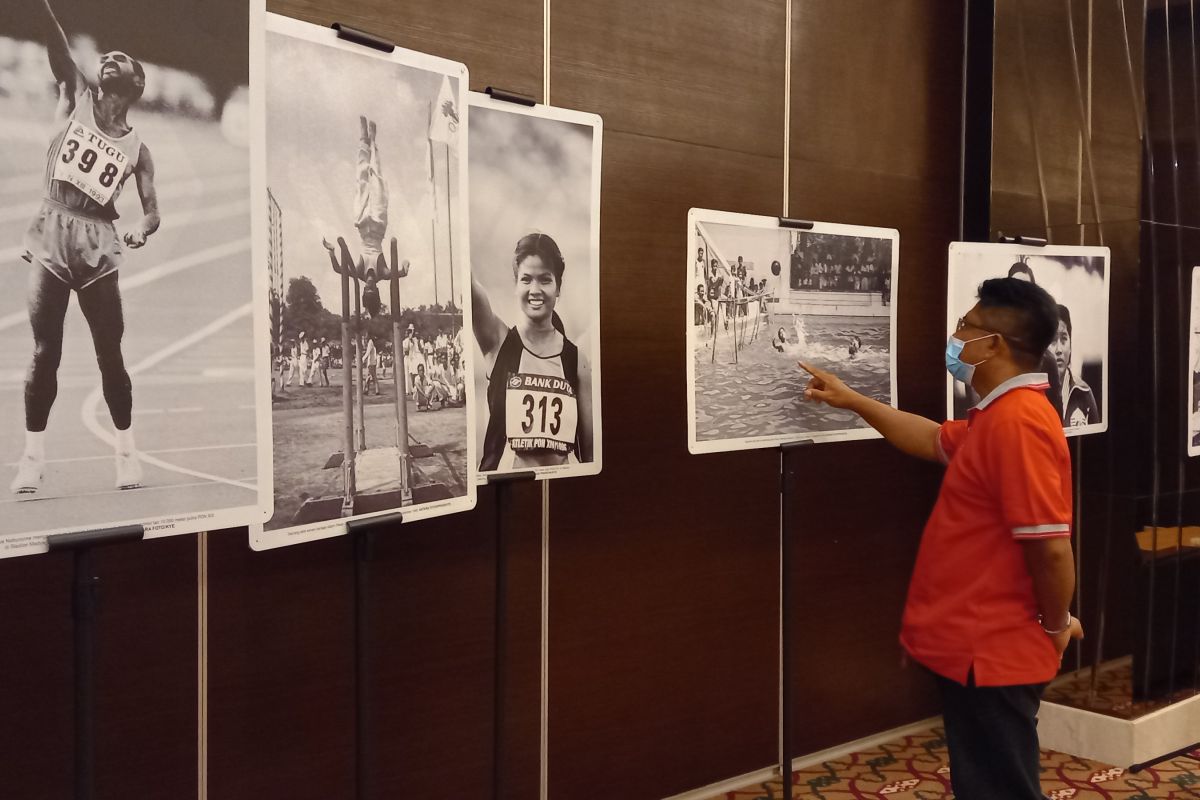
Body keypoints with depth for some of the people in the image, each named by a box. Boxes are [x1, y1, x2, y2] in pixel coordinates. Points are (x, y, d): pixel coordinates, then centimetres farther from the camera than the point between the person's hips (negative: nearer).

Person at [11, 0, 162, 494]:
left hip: (97, 246, 1)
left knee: (109, 356, 0)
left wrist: (142, 227, -17)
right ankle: (33, 456, 5)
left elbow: (152, 209, 5)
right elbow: (55, 42, -5)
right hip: (51, 236, -1)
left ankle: (126, 451, 12)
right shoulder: (77, 96, 9)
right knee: (44, 354, -3)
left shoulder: (136, 148, 10)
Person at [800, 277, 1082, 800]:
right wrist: (852, 401, 27)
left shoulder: (1017, 420, -24)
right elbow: (933, 440, 29)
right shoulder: (1001, 416, 11)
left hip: (991, 652, -10)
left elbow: (1051, 544, -27)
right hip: (977, 646, 10)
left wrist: (1056, 623, -11)